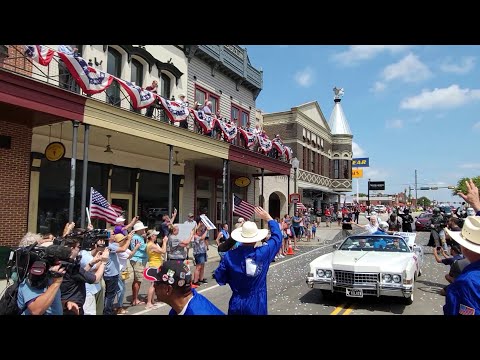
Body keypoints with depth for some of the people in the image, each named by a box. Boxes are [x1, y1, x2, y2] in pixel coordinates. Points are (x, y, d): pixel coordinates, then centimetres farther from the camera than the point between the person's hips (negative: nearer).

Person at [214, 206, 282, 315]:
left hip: (236, 305, 1)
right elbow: (277, 237, 2)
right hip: (257, 307, -1)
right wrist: (268, 218, 11)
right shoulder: (263, 253, -15)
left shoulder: (229, 256, -14)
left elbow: (220, 279, -3)